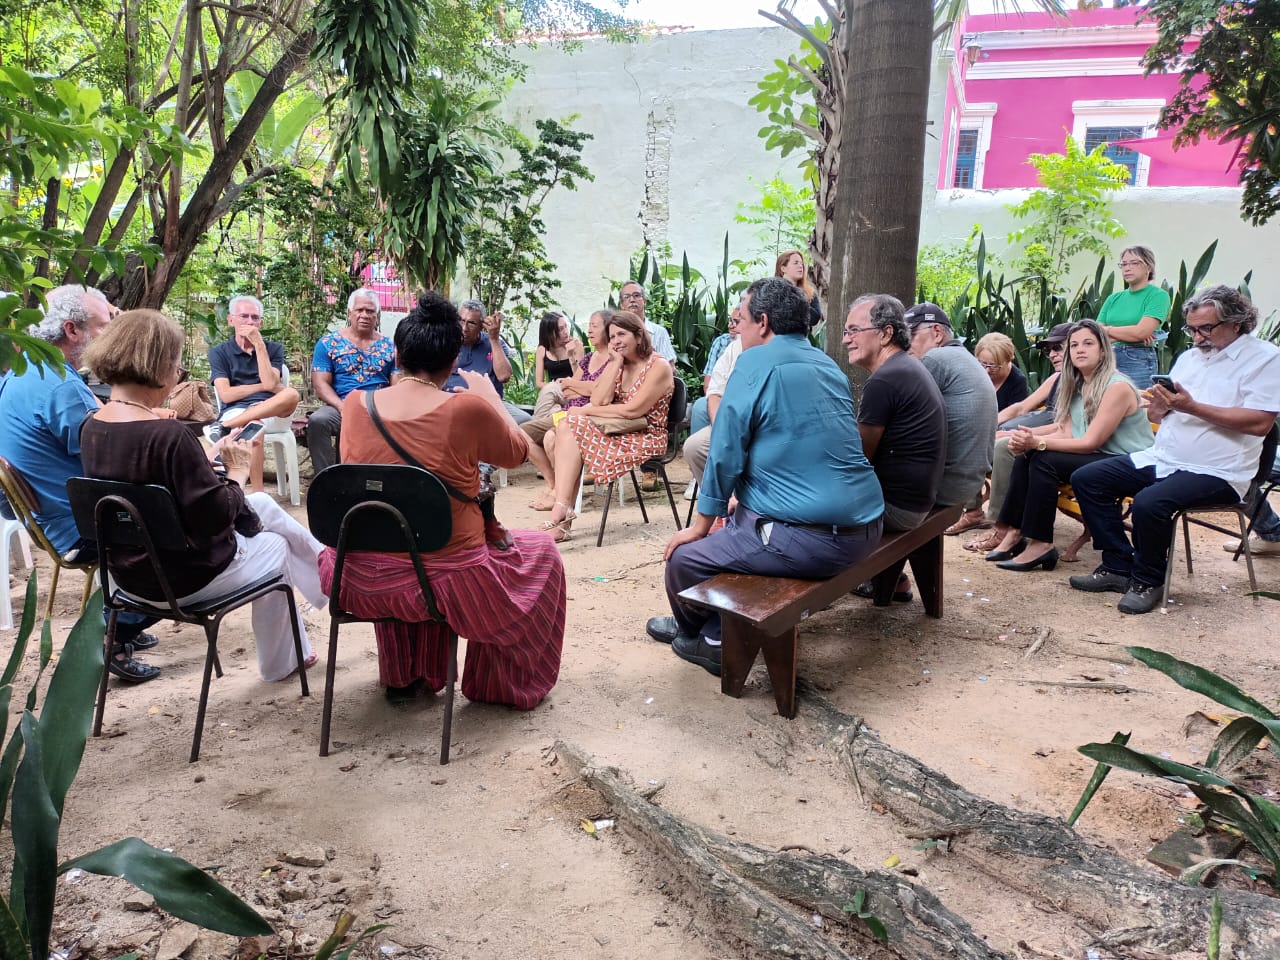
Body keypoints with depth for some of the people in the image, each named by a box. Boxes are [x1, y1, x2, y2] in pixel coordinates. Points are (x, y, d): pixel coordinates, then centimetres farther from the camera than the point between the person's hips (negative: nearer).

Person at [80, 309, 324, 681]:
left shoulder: (92, 427, -3)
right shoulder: (169, 435, -30)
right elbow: (216, 517, -26)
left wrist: (212, 456, 3)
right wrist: (238, 470, -10)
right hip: (184, 577, -8)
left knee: (264, 505, 22)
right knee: (277, 547, 23)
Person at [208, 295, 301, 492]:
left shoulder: (274, 349, 16)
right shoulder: (219, 353, 11)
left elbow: (270, 383, -5)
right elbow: (225, 395, -2)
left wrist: (259, 344, -5)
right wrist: (262, 386, 0)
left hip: (270, 410, 3)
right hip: (234, 411, -2)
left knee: (292, 394, -34)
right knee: (252, 426, -41)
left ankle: (223, 428, -33)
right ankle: (258, 494, -41)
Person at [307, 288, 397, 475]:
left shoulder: (389, 346, 15)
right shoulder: (328, 343, 11)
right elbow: (320, 383, 3)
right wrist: (342, 407, -15)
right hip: (340, 406, 0)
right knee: (317, 421, -33)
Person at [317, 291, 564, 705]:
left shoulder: (355, 405, -5)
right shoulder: (470, 408, -17)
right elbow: (517, 452, 3)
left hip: (362, 582, 4)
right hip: (449, 581, -4)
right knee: (540, 552, 24)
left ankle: (402, 676, 48)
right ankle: (508, 684, 38)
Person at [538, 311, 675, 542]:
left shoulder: (658, 366, -7)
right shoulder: (616, 365, 15)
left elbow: (633, 410, -17)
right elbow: (598, 401, -1)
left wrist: (586, 412, -12)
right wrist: (616, 363, -5)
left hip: (646, 439, -7)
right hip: (620, 432, 7)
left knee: (571, 427, -23)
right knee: (567, 428, -22)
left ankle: (561, 515, -27)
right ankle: (561, 514, -31)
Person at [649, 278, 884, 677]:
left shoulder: (756, 363, -9)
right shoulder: (828, 365, 16)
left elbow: (725, 453, -8)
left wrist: (701, 526, 4)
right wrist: (745, 495, 31)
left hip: (808, 538, -9)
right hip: (863, 526, 9)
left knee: (684, 557, 5)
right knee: (739, 517, 30)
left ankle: (701, 636, 35)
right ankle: (713, 630, 36)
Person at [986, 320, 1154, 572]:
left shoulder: (1117, 387, -18)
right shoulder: (1077, 385, 8)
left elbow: (1091, 442, -21)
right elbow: (1066, 433, 0)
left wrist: (1039, 442, -27)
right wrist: (1029, 438, -18)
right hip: (1097, 458, 8)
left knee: (1044, 461, -25)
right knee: (1025, 455, -8)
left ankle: (1040, 544, -21)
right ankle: (1015, 533, -8)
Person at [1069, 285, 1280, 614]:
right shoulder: (1190, 356, 17)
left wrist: (1191, 407, -20)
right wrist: (1158, 408, -8)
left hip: (1215, 472, -8)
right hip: (1162, 459, 8)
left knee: (1149, 502, -34)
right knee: (1086, 479, -3)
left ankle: (1148, 580, -8)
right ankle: (1118, 566, 2)